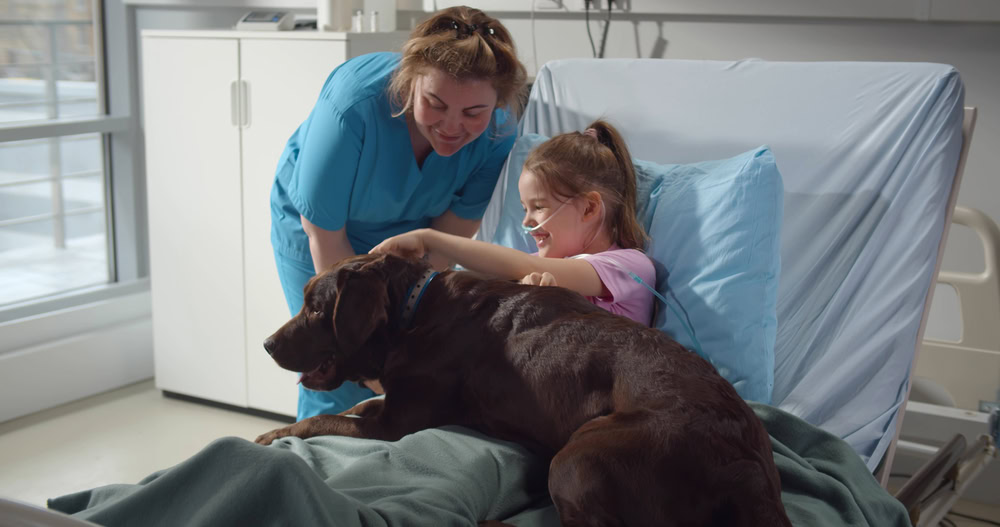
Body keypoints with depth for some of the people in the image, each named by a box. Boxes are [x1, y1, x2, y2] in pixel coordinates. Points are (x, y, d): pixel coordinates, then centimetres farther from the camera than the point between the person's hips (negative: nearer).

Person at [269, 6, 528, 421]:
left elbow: (449, 237, -16)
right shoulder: (353, 103, -37)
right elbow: (325, 233, -27)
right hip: (319, 228, -3)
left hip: (408, 232, 3)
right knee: (340, 383, -8)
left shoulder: (497, 131, -27)